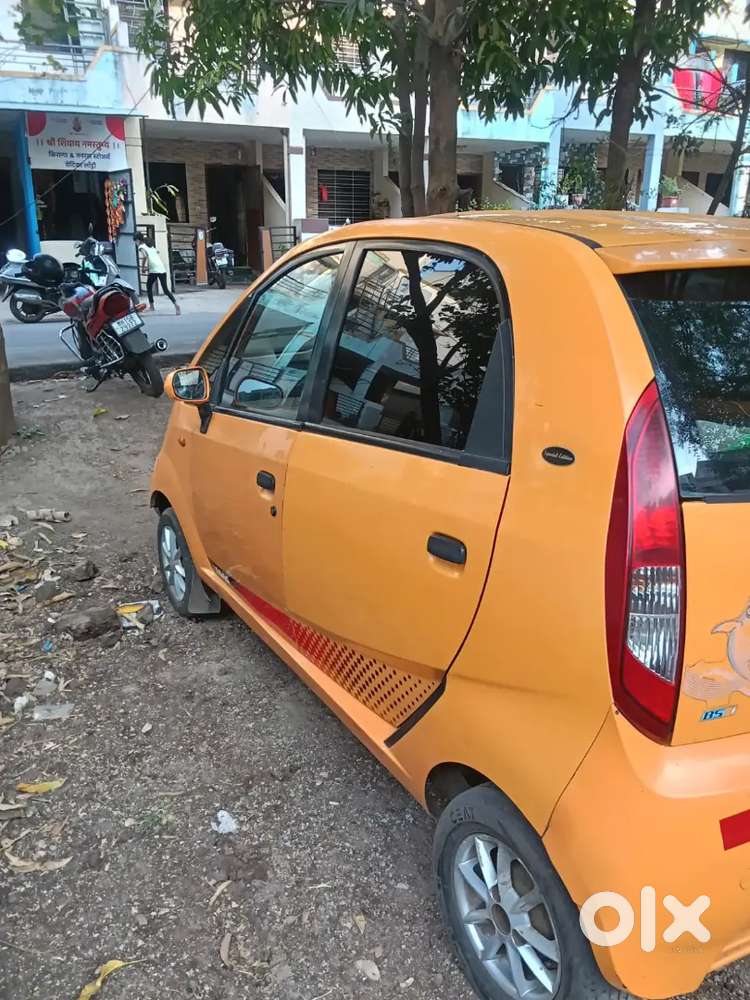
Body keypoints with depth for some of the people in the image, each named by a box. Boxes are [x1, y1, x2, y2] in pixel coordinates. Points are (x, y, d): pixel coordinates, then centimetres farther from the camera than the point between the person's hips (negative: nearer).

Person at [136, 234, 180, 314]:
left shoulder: (141, 247, 3)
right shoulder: (150, 246, 24)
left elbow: (145, 256, -14)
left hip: (154, 270, -6)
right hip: (162, 268, 6)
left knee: (149, 287, 11)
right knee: (165, 289, 4)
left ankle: (151, 305, 8)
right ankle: (176, 304, -11)